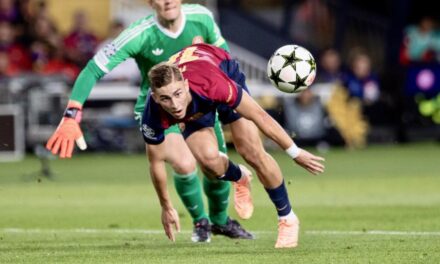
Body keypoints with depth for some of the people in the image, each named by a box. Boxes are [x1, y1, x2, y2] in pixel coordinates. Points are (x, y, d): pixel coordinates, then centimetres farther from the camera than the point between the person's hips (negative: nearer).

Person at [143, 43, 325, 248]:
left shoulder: (211, 83, -45)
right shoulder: (154, 116, -37)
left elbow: (259, 115, -31)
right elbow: (156, 162, -17)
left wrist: (296, 153, -23)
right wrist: (167, 208, -7)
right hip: (195, 108, 1)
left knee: (253, 154, -12)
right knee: (210, 162, -18)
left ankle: (287, 218, 11)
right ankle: (240, 178, 21)